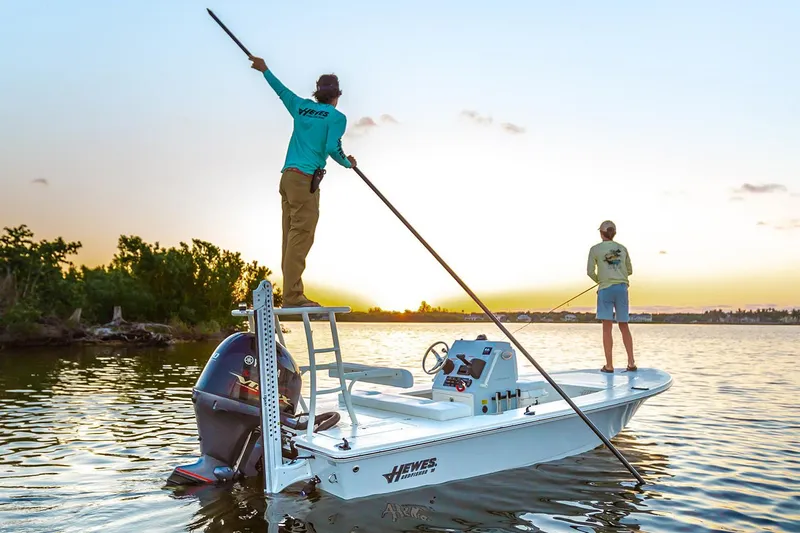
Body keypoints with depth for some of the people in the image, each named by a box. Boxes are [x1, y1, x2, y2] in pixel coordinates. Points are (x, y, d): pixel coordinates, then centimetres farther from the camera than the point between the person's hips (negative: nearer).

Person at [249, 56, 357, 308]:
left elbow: (282, 90, 34)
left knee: (292, 237, 6)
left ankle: (291, 294, 6)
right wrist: (347, 163, 8)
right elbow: (332, 148, -11)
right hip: (305, 179, -7)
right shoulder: (336, 117, 0)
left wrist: (264, 70, 51)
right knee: (301, 236, -11)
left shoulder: (302, 107, 18)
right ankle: (292, 297, -15)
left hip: (288, 176, 7)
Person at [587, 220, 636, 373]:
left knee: (607, 327, -2)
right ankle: (631, 363, 5)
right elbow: (629, 271, 17)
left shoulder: (595, 249, 2)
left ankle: (609, 365, -2)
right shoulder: (622, 249, 13)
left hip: (606, 289, -3)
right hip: (622, 288, 3)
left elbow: (590, 271, -2)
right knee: (624, 326, 10)